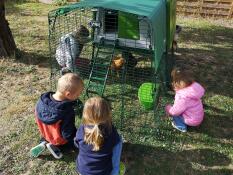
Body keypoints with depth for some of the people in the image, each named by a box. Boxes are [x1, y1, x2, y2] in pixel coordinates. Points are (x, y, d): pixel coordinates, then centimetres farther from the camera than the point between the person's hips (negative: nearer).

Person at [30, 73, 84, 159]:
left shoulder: (42, 100, -20)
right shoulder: (68, 112, -39)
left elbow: (38, 120, -3)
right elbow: (68, 135, -29)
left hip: (46, 134, 6)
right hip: (60, 140, -6)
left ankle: (45, 143, 8)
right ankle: (55, 145, 1)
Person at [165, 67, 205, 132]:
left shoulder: (182, 96, -34)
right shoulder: (194, 86, -11)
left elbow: (176, 111, -24)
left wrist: (168, 109, -6)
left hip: (192, 121, -8)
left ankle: (181, 126, 7)